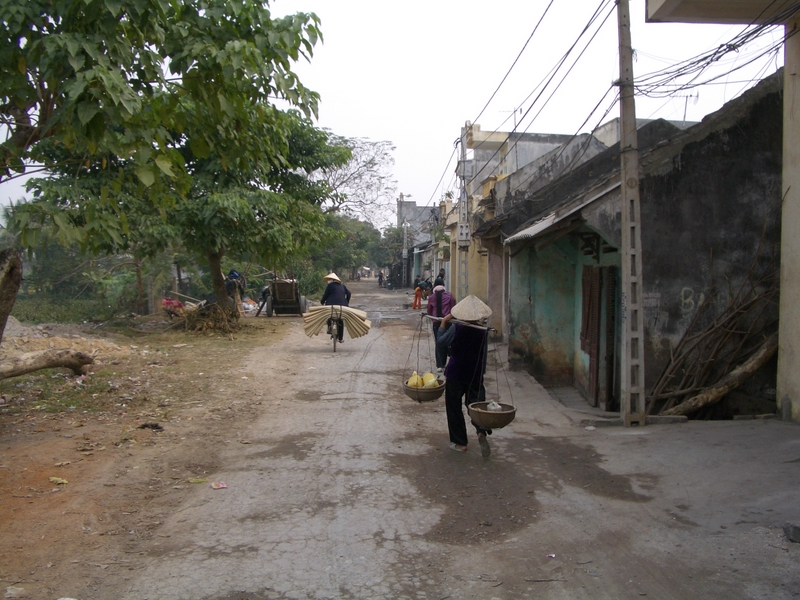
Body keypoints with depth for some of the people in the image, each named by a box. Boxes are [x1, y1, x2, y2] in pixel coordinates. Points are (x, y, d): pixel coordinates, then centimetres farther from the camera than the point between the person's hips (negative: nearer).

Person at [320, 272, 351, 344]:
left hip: (332, 305, -5)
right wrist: (347, 302, 24)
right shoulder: (342, 285, 16)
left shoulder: (330, 285, -1)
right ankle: (341, 339, 14)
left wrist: (322, 302, 18)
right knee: (341, 322, 13)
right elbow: (348, 293, 13)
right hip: (342, 305, 5)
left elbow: (325, 295, 1)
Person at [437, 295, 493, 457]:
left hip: (455, 374, -2)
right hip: (476, 375, 2)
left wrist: (444, 322, 10)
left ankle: (459, 442, 15)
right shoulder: (484, 331, -5)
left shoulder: (456, 329, -14)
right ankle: (482, 430, -19)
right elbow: (485, 352, 5)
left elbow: (441, 339, -1)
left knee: (454, 407, 10)